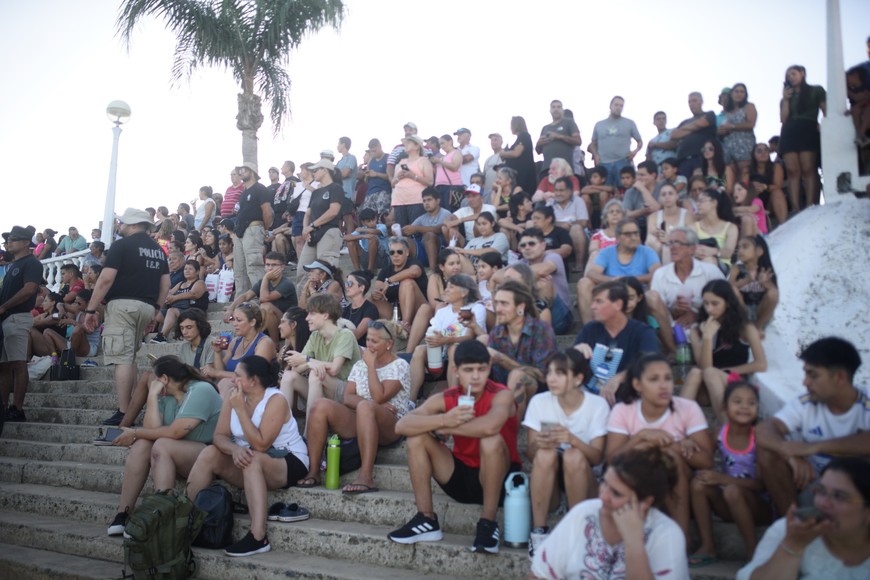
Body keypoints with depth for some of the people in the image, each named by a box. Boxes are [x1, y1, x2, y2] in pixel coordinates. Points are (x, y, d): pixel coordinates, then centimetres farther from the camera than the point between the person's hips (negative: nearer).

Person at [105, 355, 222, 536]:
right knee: (141, 444, -15)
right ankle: (123, 513, -15)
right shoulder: (166, 396, 8)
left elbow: (174, 432, -22)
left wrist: (135, 433, -12)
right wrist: (153, 396, -6)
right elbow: (152, 429, -7)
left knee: (162, 445, -29)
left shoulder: (201, 390, -15)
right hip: (174, 455, 7)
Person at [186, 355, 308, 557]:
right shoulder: (233, 397, 0)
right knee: (210, 453, -15)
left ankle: (258, 537, -39)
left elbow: (260, 445, -27)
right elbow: (219, 436, -6)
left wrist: (240, 409, -25)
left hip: (289, 463, -6)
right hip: (249, 464, 6)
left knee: (253, 460, -36)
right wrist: (234, 449, -28)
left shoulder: (276, 400, -18)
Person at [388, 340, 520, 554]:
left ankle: (488, 524, -19)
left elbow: (489, 427, -41)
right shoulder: (445, 399, -6)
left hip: (497, 479, -4)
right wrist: (444, 419, -34)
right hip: (461, 476, 5)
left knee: (492, 441, -34)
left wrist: (445, 428, -25)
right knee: (416, 437, -12)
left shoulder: (501, 395, -18)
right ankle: (427, 520, -6)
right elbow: (401, 425, -19)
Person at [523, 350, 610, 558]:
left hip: (583, 480, -1)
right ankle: (538, 531, -25)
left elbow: (597, 457, -14)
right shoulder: (539, 402, -7)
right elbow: (530, 453, -7)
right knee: (545, 453, -31)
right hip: (546, 484, 1)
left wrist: (572, 439, -34)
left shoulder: (598, 405, -10)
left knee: (574, 455, -32)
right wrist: (538, 444, -31)